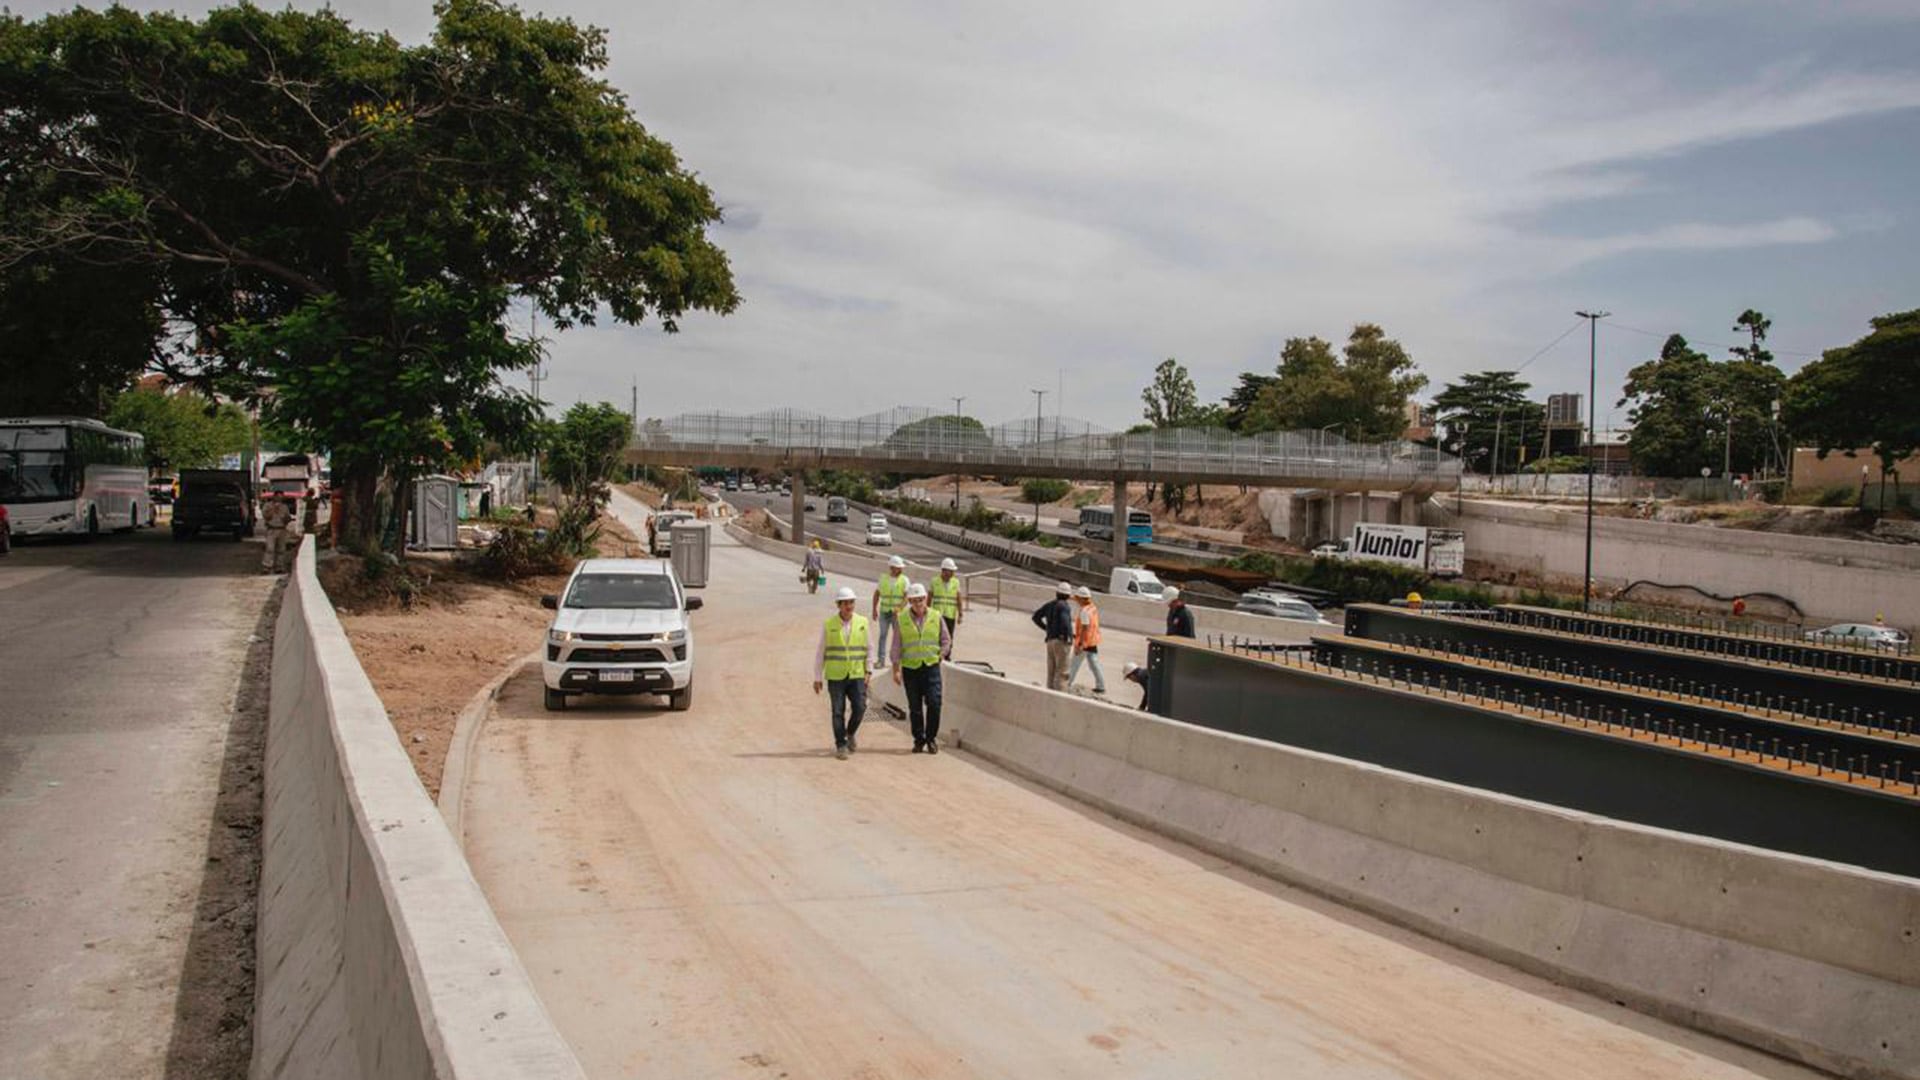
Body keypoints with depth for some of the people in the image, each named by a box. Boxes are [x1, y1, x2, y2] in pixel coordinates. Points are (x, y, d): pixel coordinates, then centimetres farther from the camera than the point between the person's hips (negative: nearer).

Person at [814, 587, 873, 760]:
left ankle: (850, 733, 21)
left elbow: (868, 648, 8)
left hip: (857, 675, 1)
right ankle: (840, 745, 13)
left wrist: (869, 671, -1)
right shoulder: (828, 625, -4)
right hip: (835, 676, -1)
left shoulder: (862, 623, 1)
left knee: (860, 708, -7)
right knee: (838, 712, 1)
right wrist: (817, 677, -1)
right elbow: (820, 652, 0)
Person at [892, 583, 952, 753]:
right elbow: (896, 647, 2)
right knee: (915, 707, 4)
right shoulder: (902, 619, 1)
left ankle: (931, 738, 6)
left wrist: (939, 657, -1)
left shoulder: (936, 618, 3)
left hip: (931, 667, 0)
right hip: (910, 669, 0)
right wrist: (896, 669, -2)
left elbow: (946, 642, 11)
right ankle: (919, 740, 16)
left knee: (934, 703, -9)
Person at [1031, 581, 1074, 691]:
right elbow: (1065, 621, -29)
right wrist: (1069, 637, -16)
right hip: (1061, 641, -7)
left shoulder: (1049, 605, 10)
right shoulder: (1064, 606, -12)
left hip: (1050, 640, 7)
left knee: (1051, 672, 11)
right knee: (1062, 672, -5)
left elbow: (1036, 617, 15)